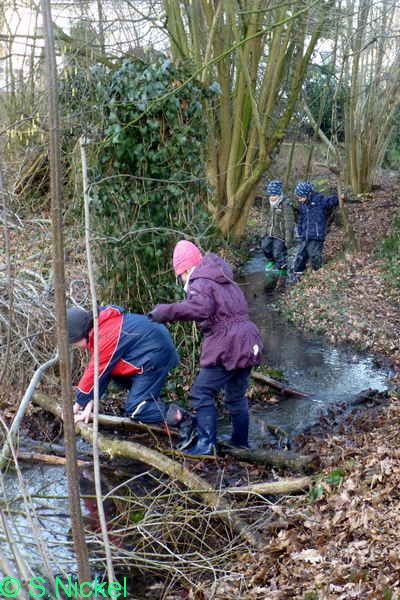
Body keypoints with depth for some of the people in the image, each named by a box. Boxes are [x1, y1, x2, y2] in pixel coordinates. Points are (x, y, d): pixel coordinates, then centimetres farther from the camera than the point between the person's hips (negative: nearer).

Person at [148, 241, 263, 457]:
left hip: (226, 346, -9)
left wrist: (167, 312, -25)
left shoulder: (200, 282, -8)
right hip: (248, 344, 9)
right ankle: (240, 442, 31)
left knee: (202, 393, -3)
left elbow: (200, 308, -28)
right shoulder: (226, 282, 22)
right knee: (236, 396, 21)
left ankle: (206, 443, -7)